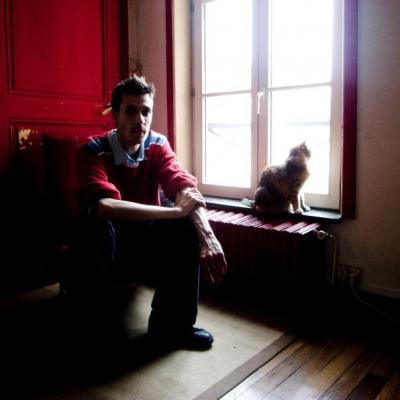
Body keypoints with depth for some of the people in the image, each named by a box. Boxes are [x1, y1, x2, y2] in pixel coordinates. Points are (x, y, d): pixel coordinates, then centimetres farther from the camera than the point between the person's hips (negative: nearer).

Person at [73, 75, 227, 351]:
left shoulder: (158, 145, -6)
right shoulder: (93, 151, -20)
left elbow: (185, 187, -22)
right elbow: (103, 206, -39)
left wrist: (208, 237, -42)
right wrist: (175, 210, -41)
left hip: (146, 240, 4)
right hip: (106, 245, -4)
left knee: (186, 228, -24)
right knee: (98, 223, -36)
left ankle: (173, 323, -11)